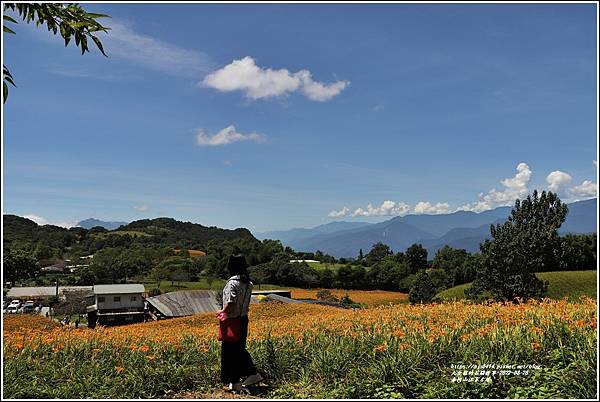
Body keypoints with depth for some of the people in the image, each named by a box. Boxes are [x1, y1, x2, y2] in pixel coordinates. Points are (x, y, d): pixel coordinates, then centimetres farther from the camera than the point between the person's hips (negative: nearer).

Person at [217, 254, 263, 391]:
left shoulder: (232, 282, -21)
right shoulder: (248, 283, 4)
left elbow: (230, 304, -27)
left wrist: (223, 311, -8)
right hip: (243, 320, 8)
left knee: (230, 352, 5)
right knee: (240, 349, 21)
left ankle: (234, 382, 13)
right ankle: (253, 374, 21)